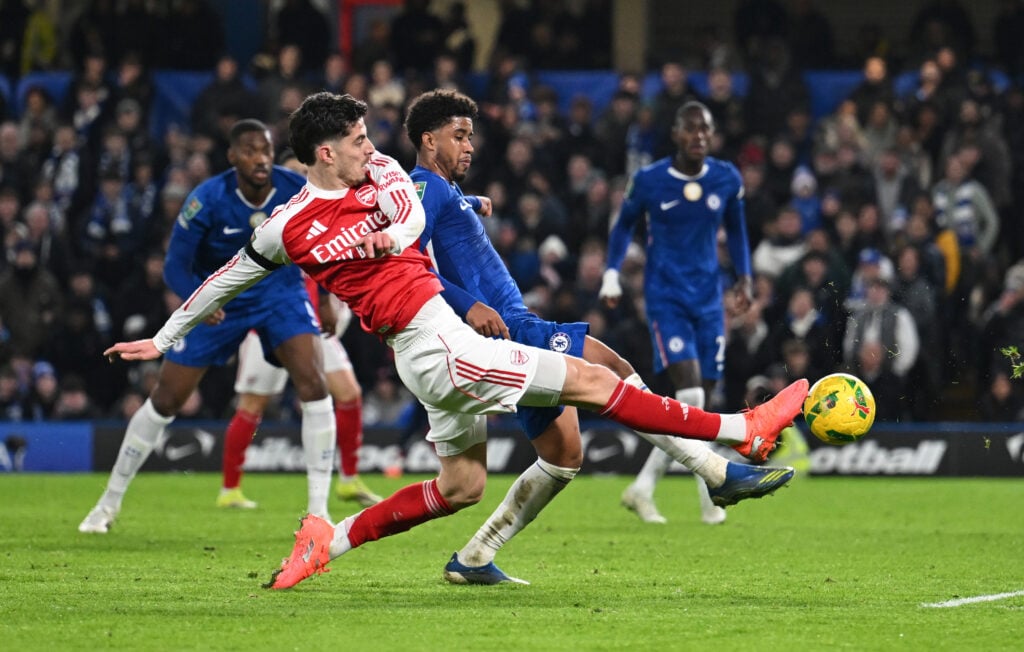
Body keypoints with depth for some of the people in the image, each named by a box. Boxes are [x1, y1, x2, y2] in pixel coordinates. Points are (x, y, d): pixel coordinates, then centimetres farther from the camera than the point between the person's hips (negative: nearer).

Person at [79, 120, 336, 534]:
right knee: (165, 401, 3)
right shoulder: (207, 201, -26)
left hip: (280, 290, 1)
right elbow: (175, 266, -21)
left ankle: (318, 511, -14)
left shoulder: (298, 190, -21)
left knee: (313, 386, -22)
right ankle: (109, 503, 22)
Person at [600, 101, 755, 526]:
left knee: (700, 401, 2)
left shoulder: (727, 180, 3)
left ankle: (644, 487, 14)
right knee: (690, 397, -19)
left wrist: (744, 278, 7)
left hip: (708, 299, 4)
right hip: (666, 298, -4)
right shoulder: (649, 181, -5)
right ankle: (709, 498, -13)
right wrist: (612, 274, 1)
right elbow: (624, 225, 11)